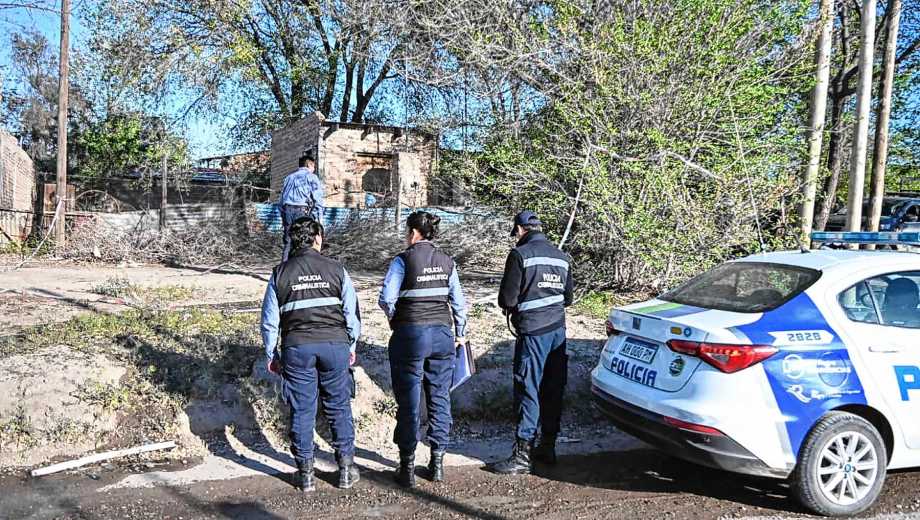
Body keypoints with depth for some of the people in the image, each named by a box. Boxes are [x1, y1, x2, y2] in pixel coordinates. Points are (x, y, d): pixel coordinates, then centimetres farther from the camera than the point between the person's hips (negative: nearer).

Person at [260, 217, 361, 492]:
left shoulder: (280, 273, 3)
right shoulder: (336, 269, 2)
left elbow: (269, 320, 4)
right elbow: (352, 312, 4)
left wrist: (271, 354, 14)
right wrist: (351, 346, 16)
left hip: (296, 348, 0)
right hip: (335, 344, 0)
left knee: (302, 411, 8)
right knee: (339, 408, 11)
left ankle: (306, 473, 15)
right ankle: (346, 468, 18)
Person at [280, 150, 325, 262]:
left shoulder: (289, 177, 20)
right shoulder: (311, 177, 2)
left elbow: (281, 199, 19)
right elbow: (318, 199, -5)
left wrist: (283, 217, 22)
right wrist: (319, 217, -2)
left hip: (287, 210, 6)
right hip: (303, 211, -5)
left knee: (288, 242, 8)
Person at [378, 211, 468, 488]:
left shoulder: (403, 260, -8)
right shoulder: (447, 261, 6)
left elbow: (386, 298, -13)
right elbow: (458, 301, 8)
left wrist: (395, 320, 6)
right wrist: (460, 333, 19)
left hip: (410, 333, -4)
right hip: (442, 333, 4)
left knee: (408, 401, 5)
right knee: (440, 398, 12)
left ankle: (407, 467, 11)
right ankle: (437, 462, 19)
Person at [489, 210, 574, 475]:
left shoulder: (520, 254, -9)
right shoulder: (562, 257, 12)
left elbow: (507, 298, -10)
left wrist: (512, 308, 11)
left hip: (532, 333, -7)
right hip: (558, 330, 7)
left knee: (528, 391, -4)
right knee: (553, 391, 13)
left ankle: (522, 455, -1)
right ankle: (548, 447, 23)